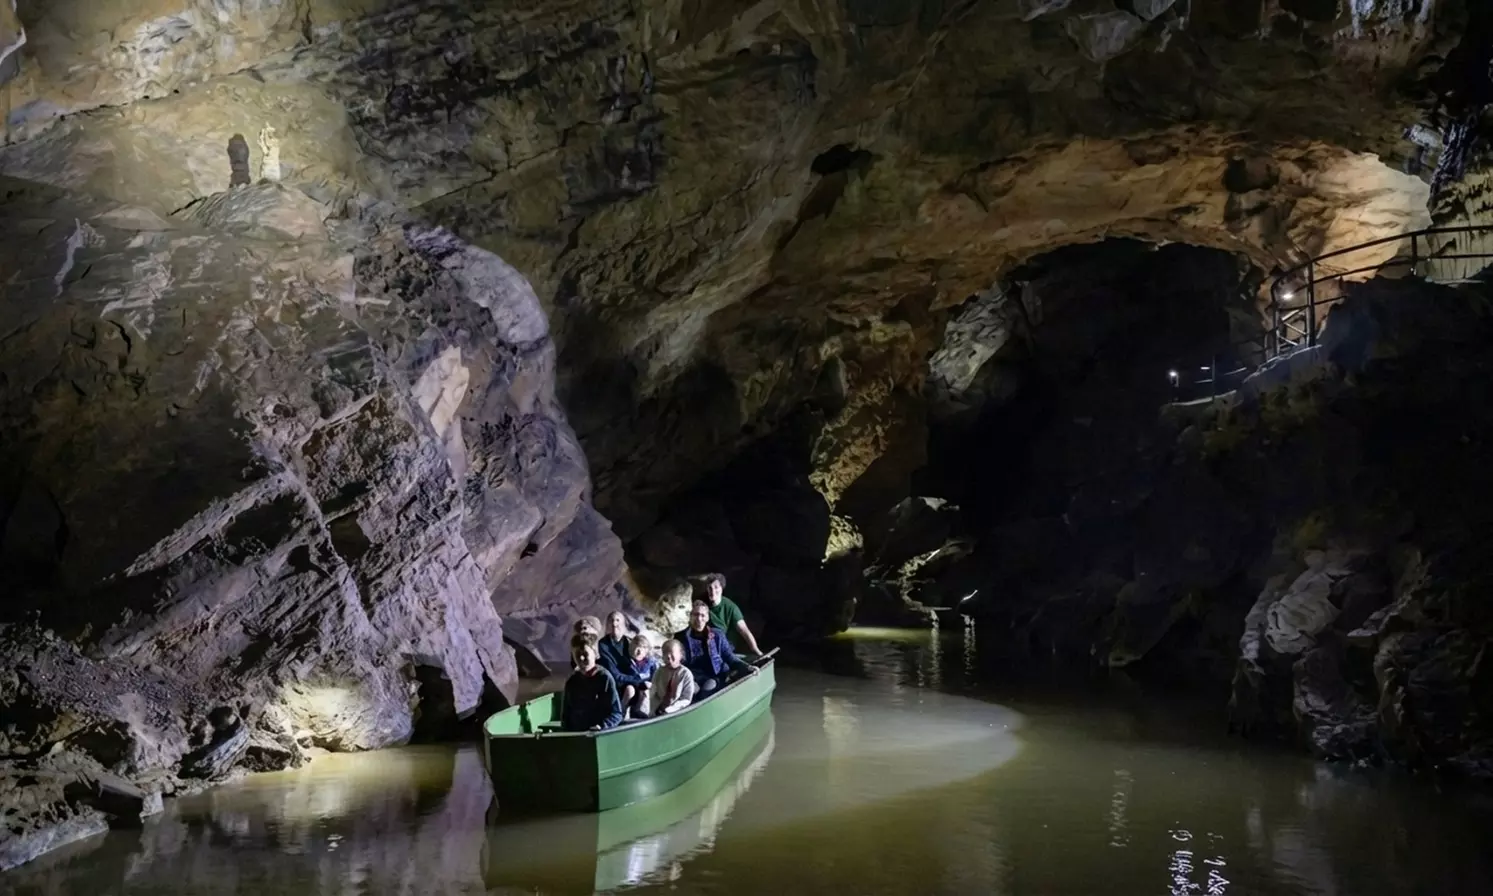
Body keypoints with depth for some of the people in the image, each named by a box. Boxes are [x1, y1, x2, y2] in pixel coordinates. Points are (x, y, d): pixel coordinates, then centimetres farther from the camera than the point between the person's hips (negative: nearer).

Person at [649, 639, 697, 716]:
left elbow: (686, 699, -6)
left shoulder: (686, 674, -4)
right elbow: (653, 695, 8)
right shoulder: (659, 672, 7)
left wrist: (667, 710, -13)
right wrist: (656, 710, -9)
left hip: (675, 712, -3)